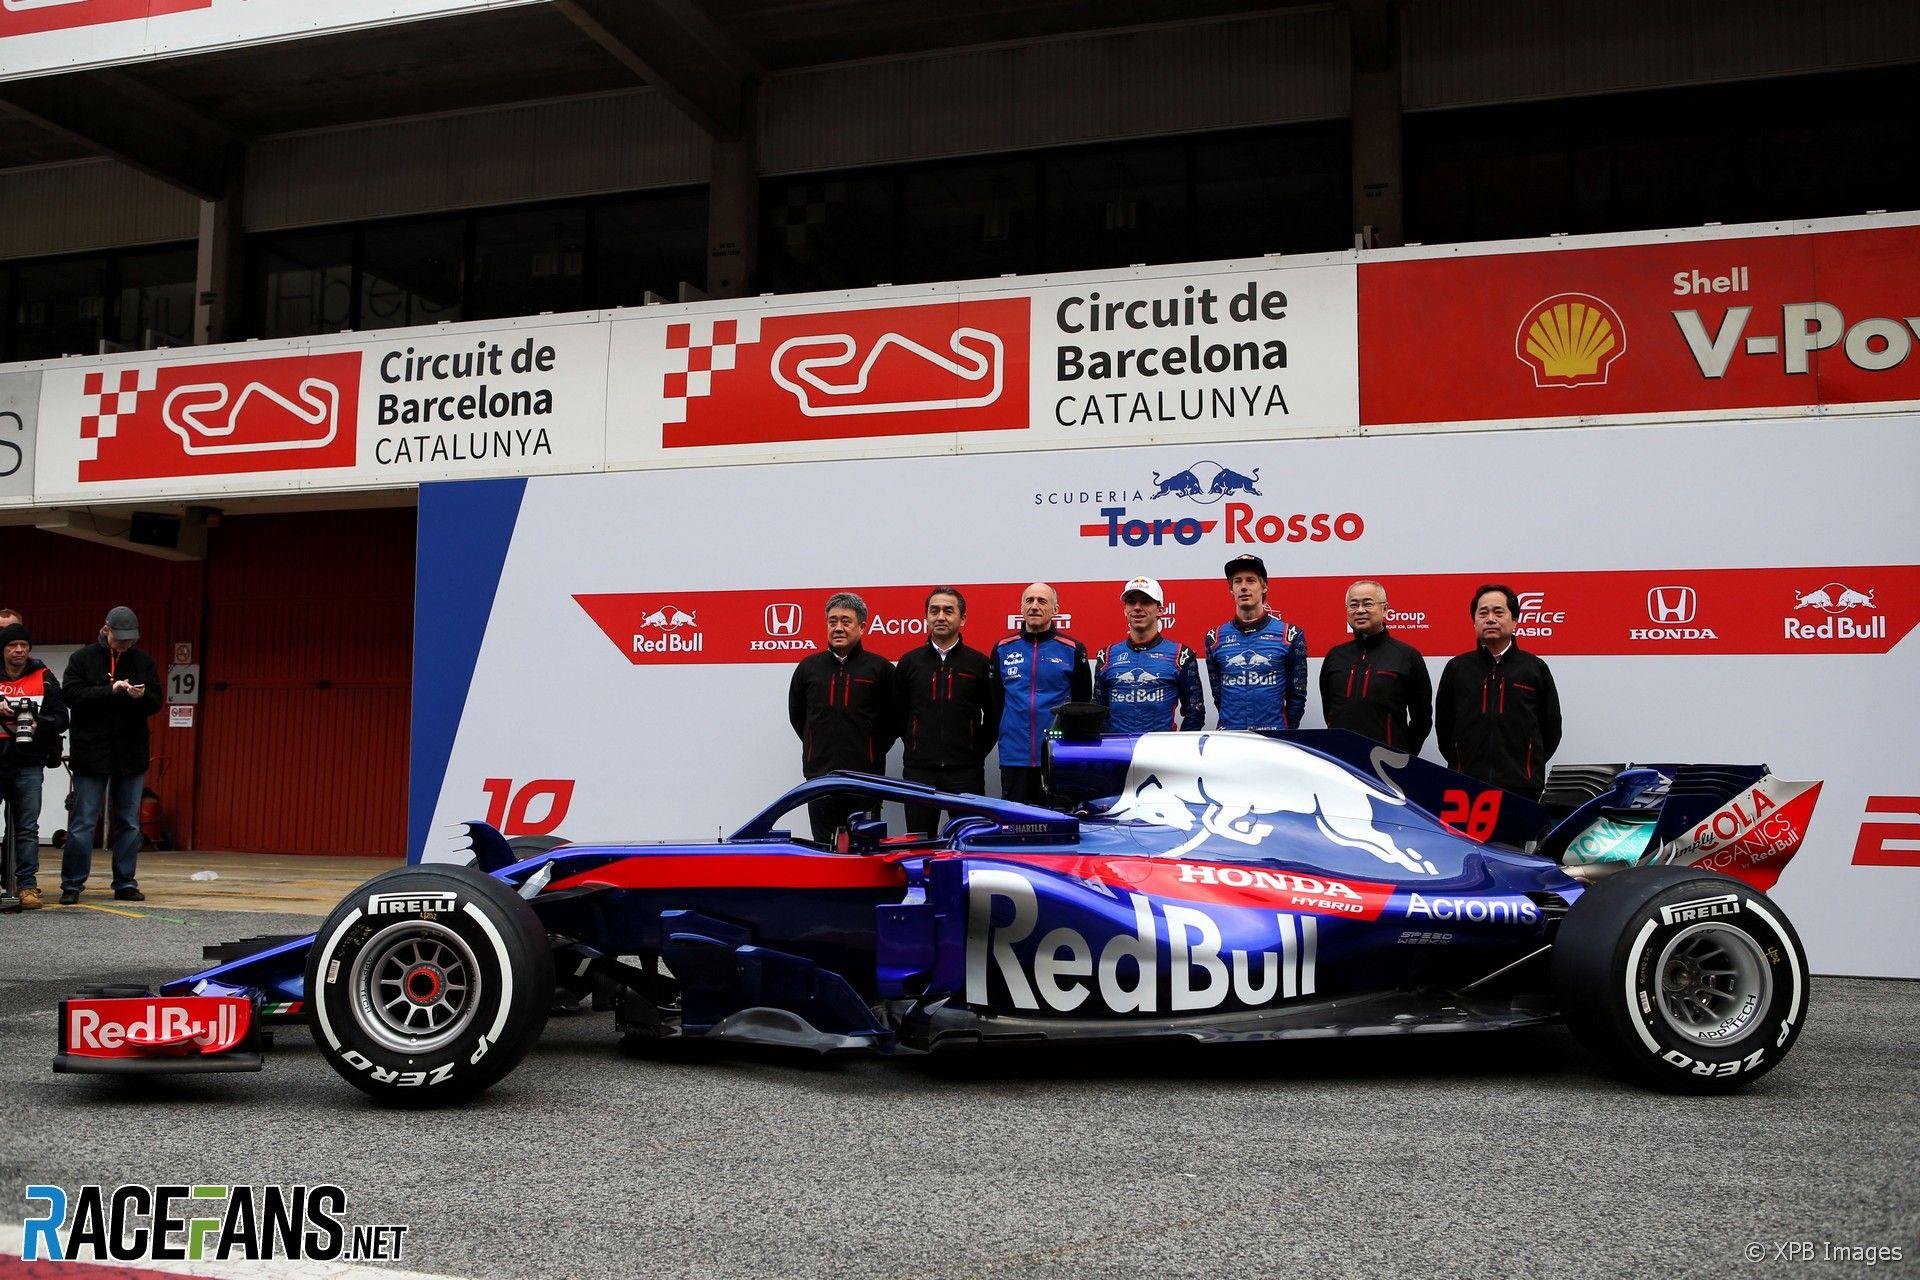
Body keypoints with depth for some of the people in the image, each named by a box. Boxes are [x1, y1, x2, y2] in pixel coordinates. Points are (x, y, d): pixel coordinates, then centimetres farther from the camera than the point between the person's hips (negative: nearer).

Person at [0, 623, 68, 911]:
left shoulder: (43, 678, 9)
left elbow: (61, 718, 7)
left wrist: (37, 723, -12)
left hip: (28, 764, 0)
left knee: (27, 828, 0)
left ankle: (27, 885, 3)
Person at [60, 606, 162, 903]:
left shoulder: (143, 661, 9)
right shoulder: (83, 658, 1)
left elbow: (156, 702, 7)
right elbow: (72, 695, -9)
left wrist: (142, 696, -15)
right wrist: (111, 690, -18)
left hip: (131, 753, 3)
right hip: (91, 752, -3)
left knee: (129, 822, 7)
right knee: (83, 821, -1)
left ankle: (125, 884, 15)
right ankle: (71, 885, 7)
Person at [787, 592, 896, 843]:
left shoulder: (880, 668, 1)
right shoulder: (809, 667, 9)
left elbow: (894, 718, 7)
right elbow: (796, 714, 22)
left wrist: (874, 751, 5)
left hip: (866, 778, -3)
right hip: (819, 777, 3)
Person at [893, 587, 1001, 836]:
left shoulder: (979, 663, 4)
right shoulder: (909, 662, 8)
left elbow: (994, 714, 9)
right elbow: (897, 713, 14)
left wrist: (978, 750, 3)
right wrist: (915, 747, 8)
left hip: (966, 772, -1)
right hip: (918, 772, 1)